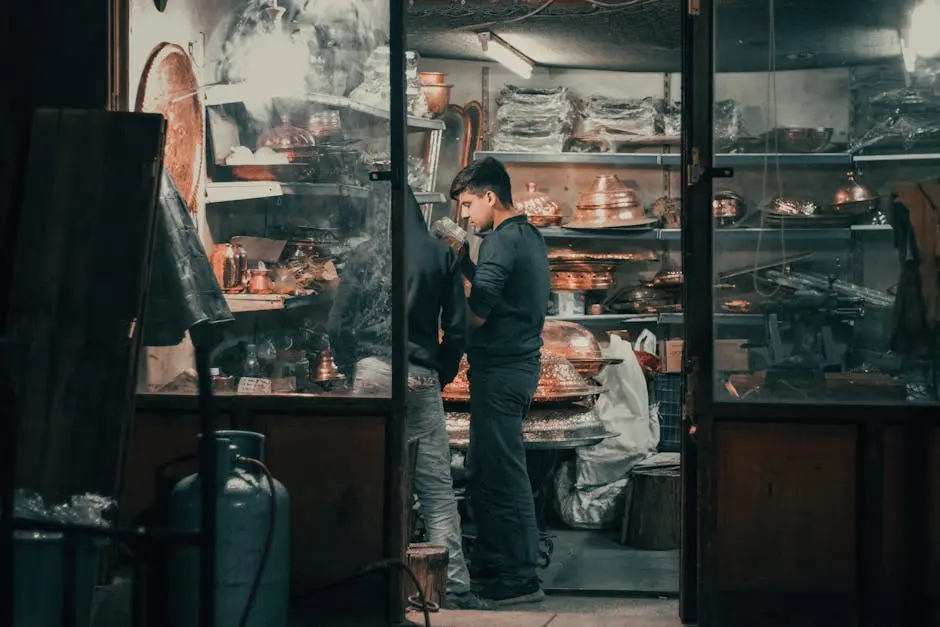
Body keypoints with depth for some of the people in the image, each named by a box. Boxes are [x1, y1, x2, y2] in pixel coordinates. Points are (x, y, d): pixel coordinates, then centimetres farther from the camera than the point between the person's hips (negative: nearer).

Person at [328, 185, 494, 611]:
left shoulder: (364, 257, 6)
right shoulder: (440, 255, 4)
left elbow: (338, 326, 4)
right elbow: (457, 329, 3)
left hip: (371, 372, 1)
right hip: (420, 379, -1)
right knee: (437, 487, -1)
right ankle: (454, 588, -3)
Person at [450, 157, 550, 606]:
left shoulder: (501, 240, -15)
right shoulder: (530, 237, 15)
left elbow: (477, 314, -20)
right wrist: (464, 261, 9)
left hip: (499, 370, -10)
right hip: (518, 364, 10)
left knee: (502, 475, -6)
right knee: (482, 473, 17)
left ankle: (520, 579, -3)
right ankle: (488, 566, 24)